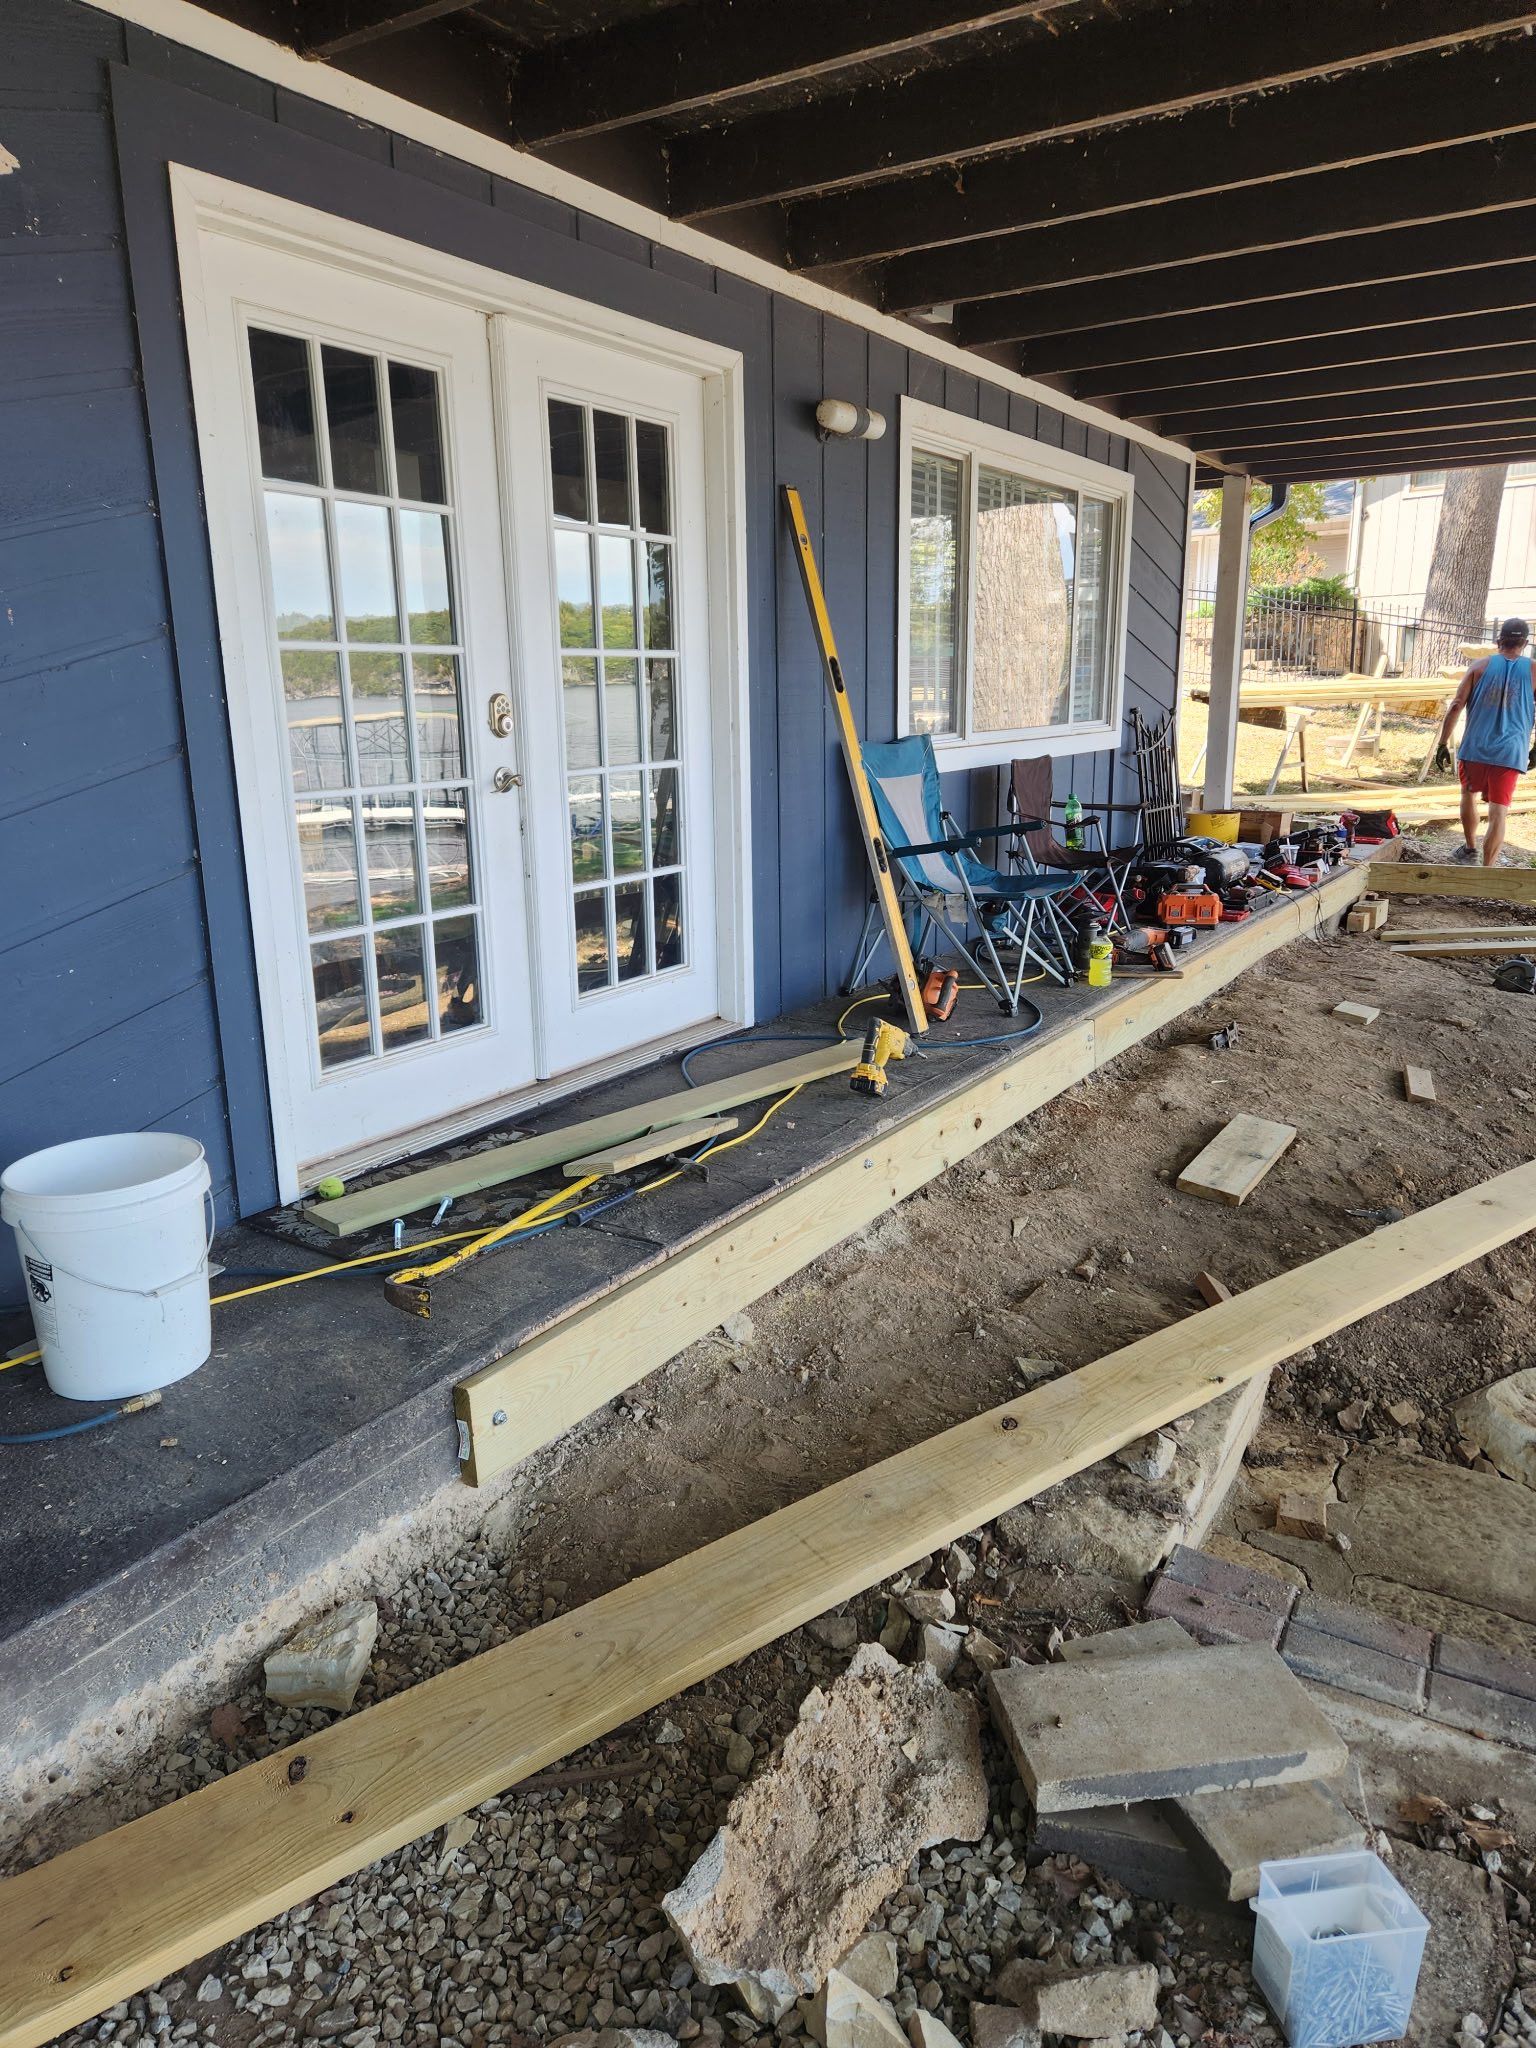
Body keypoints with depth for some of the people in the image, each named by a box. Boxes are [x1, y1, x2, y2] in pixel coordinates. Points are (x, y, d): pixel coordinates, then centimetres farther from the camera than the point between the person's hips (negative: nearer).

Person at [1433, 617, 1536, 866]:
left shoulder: (1481, 666, 2)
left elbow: (1456, 707, -3)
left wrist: (1443, 744, 2)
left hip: (1474, 749, 1)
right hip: (1510, 753, -1)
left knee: (1469, 794, 26)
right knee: (1499, 812, -1)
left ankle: (1470, 848, 38)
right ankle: (1487, 869, -6)